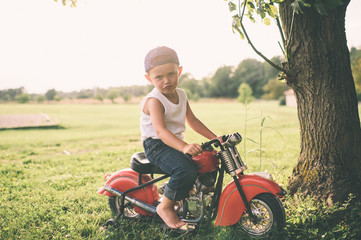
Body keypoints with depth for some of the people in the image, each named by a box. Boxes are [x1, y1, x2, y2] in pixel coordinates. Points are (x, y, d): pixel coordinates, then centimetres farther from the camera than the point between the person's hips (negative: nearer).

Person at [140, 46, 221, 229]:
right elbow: (161, 131, -33)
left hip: (176, 142, 8)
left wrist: (214, 137, 6)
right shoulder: (154, 101, -20)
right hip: (156, 145, -8)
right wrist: (184, 147, -49)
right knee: (186, 170, -31)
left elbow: (192, 120, 14)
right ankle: (165, 207, -11)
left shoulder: (181, 95, 6)